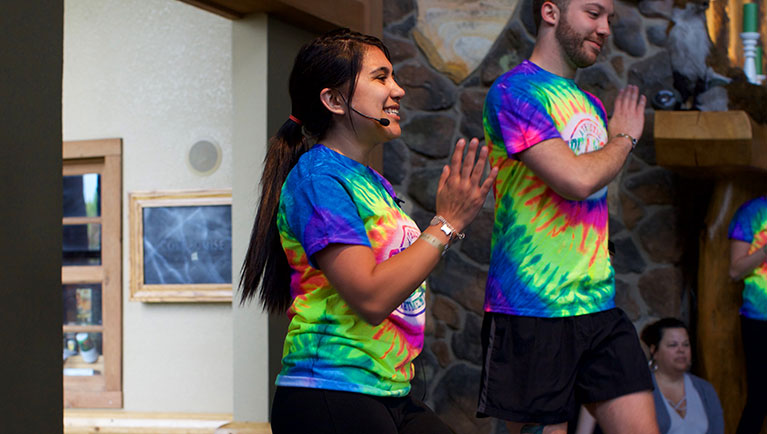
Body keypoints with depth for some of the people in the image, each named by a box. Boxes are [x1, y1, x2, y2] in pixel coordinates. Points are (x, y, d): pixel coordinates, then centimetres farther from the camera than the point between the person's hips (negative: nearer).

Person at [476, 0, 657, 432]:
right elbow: (577, 180, -19)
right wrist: (624, 138, -1)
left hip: (600, 309, 8)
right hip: (533, 312, -8)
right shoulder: (515, 91, -9)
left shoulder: (591, 104, 18)